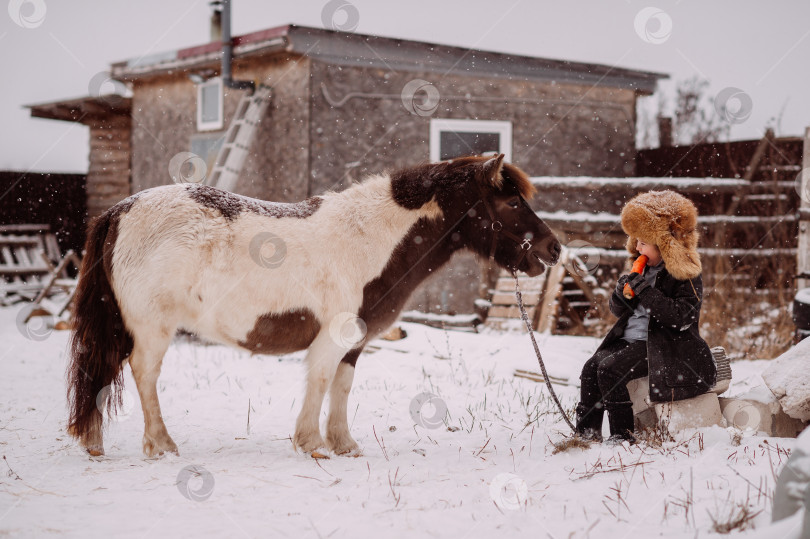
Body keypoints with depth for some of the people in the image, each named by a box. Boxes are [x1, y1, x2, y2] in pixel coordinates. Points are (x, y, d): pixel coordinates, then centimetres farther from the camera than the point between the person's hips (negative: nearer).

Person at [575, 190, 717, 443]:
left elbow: (682, 317, -23)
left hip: (664, 345, -8)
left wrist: (646, 293, -25)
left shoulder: (686, 276, -9)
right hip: (631, 339, 8)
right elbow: (618, 310, 18)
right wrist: (621, 293, -6)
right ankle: (586, 432, -6)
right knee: (591, 367, -10)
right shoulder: (644, 269, 15)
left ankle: (622, 434, -17)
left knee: (610, 369, -24)